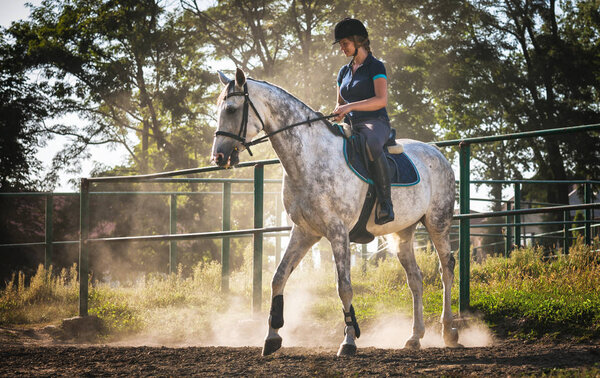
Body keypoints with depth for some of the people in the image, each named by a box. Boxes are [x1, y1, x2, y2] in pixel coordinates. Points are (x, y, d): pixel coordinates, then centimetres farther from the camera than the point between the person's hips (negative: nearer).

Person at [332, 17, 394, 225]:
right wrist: (339, 113, 4)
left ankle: (385, 203, -38)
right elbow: (340, 102, 29)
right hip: (351, 126, 7)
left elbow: (381, 100, -14)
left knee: (373, 146, -42)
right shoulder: (344, 71, 20)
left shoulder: (375, 66, -1)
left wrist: (350, 106, -23)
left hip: (375, 123, -7)